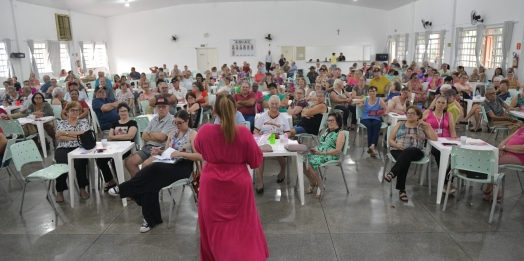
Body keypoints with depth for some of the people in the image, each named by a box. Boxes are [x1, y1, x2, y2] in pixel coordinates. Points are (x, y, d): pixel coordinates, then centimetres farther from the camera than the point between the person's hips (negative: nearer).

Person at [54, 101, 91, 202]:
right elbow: (59, 137, -1)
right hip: (63, 149, 1)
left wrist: (66, 132, -4)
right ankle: (59, 191, -18)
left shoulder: (84, 122, 15)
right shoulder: (61, 123, 16)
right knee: (63, 163, -31)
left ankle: (82, 188, -17)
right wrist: (77, 136, -7)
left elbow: (84, 135, -4)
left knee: (79, 162, -33)